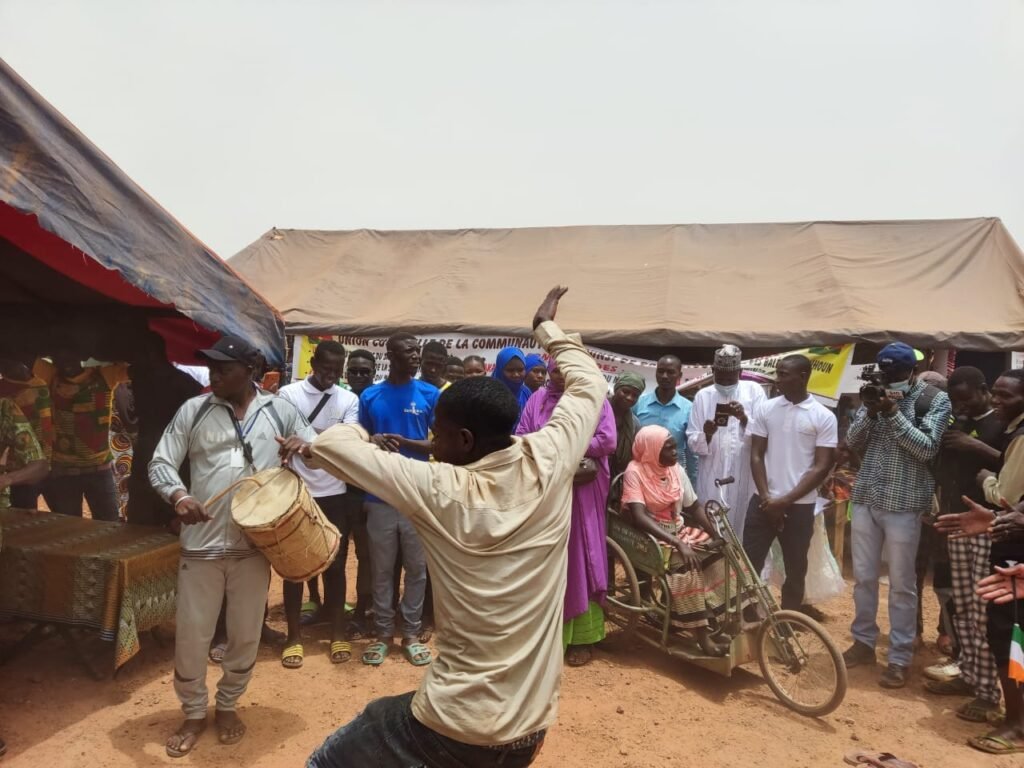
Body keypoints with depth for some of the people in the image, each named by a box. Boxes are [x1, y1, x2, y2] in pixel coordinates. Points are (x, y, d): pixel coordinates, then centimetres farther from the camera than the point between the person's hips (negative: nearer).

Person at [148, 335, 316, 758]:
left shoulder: (279, 411, 1)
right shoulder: (193, 410, 0)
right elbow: (160, 463, -1)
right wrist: (178, 495, -21)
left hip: (255, 544, 0)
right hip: (202, 543, 0)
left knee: (245, 635, 13)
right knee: (190, 636, 8)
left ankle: (227, 705, 37)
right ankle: (194, 713, 32)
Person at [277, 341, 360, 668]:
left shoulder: (349, 399, 1)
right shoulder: (288, 394, -3)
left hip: (335, 495, 1)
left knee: (335, 566, 10)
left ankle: (338, 634, 22)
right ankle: (294, 637, 21)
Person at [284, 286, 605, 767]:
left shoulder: (440, 492, -17)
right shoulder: (548, 465, -10)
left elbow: (333, 443, -5)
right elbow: (590, 386, 8)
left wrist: (307, 445, 17)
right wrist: (547, 327, 22)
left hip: (452, 729, -5)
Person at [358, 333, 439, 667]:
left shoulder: (431, 395, -1)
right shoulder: (370, 396, 4)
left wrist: (405, 442, -16)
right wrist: (373, 442, -11)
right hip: (381, 495, 1)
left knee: (416, 568, 9)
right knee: (382, 569, 10)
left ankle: (411, 633, 23)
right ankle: (383, 633, 24)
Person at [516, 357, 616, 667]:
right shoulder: (537, 399, 7)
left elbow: (607, 441, -9)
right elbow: (522, 439, 1)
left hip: (583, 490, -2)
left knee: (581, 557, 2)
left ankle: (582, 638, 10)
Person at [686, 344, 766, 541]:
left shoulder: (754, 390, 4)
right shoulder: (702, 396, 7)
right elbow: (692, 444, 4)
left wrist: (744, 419, -23)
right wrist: (706, 435, -17)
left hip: (745, 478, -1)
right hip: (712, 480, 1)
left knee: (744, 532, 1)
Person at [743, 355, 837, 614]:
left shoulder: (824, 417, -4)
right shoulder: (765, 409, 3)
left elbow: (821, 467, -6)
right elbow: (756, 456, 3)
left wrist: (785, 500, -11)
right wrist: (767, 498, -7)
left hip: (799, 506, -1)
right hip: (763, 502, 2)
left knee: (795, 571, 8)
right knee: (749, 565, 1)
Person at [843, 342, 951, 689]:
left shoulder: (935, 400, -4)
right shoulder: (876, 395, 8)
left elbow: (927, 448, -15)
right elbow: (852, 442, 4)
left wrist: (893, 413, -20)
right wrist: (870, 413, -12)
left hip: (903, 503, -4)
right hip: (865, 499, 4)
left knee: (901, 584, 3)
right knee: (863, 577, 13)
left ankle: (900, 658, 15)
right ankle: (863, 642, 29)